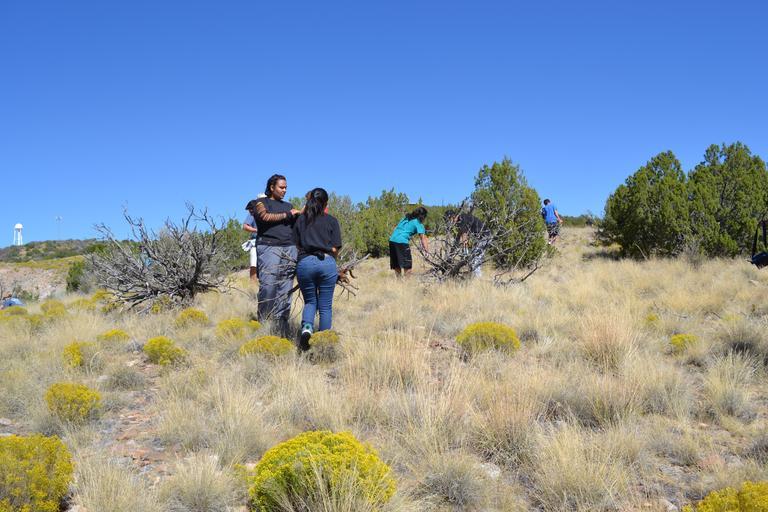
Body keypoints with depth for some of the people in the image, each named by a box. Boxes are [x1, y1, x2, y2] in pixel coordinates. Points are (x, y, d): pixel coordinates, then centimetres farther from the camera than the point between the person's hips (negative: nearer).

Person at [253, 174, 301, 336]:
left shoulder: (288, 206, 27)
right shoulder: (261, 202, 11)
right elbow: (265, 216, -8)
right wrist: (287, 215, -2)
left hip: (289, 249, 5)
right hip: (269, 248, -5)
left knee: (285, 289, -1)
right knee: (268, 286, -13)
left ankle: (282, 327, 1)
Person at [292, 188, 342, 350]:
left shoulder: (301, 220, 12)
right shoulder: (331, 221, 7)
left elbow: (296, 245, 10)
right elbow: (335, 249, 3)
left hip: (305, 262, 2)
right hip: (327, 263, -2)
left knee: (310, 301, 19)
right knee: (325, 306, 9)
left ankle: (306, 327, -8)